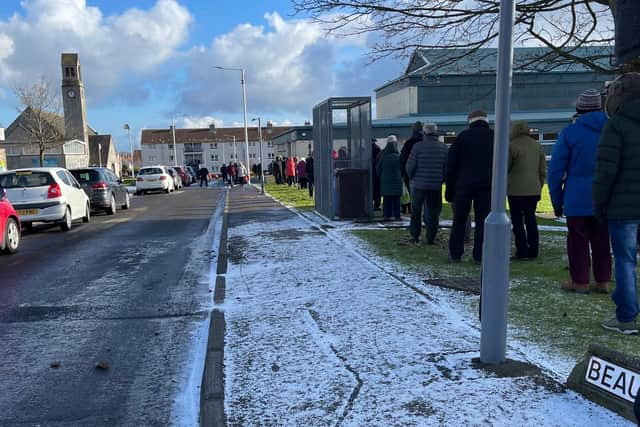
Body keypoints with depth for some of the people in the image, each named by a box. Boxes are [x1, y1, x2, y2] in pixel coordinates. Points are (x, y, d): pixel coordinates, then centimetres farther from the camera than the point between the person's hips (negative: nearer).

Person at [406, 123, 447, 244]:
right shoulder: (443, 148, -1)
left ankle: (415, 235, 15)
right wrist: (441, 180, 14)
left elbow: (410, 166, -8)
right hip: (436, 185, 2)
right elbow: (447, 167, 1)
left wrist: (412, 178, 10)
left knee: (416, 210, 13)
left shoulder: (418, 146, -9)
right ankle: (430, 238, 9)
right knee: (433, 212, 9)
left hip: (419, 184, -2)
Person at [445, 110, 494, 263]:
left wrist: (449, 188, 6)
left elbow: (451, 164, 1)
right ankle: (479, 256, 4)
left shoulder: (463, 136, 3)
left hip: (463, 185, -1)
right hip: (486, 186, 1)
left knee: (459, 220, 7)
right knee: (482, 221, 5)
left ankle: (455, 254, 9)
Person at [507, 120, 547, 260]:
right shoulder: (537, 146, 10)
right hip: (534, 190, 6)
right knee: (531, 220, 13)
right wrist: (539, 187, 20)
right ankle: (533, 252, 15)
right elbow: (543, 171, 12)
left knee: (517, 221, 0)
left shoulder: (512, 146, -10)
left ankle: (522, 252, -2)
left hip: (516, 190, -6)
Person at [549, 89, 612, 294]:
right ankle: (603, 281, 18)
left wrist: (557, 200, 1)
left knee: (578, 240, 6)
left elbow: (555, 170, -7)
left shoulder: (570, 132, -7)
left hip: (577, 199, -3)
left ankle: (580, 281, 9)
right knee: (601, 240, 13)